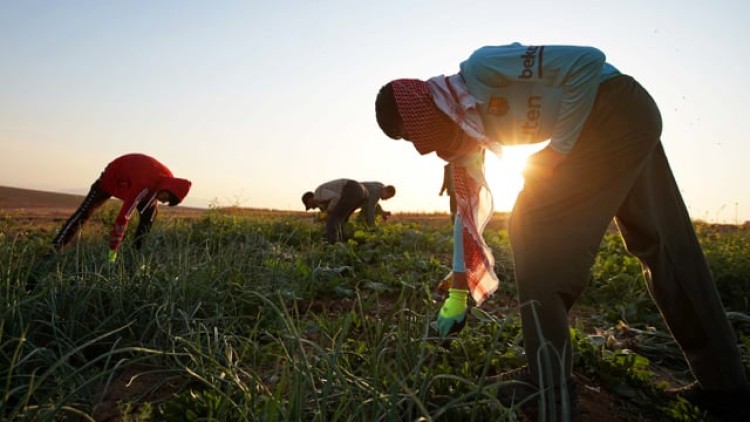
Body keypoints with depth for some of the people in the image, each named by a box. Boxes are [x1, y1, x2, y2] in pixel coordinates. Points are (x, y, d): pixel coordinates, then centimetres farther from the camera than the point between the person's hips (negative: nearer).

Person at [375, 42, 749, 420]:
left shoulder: (480, 69, -20)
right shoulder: (462, 126, 6)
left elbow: (589, 60, -22)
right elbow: (469, 208, 8)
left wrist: (559, 149, -20)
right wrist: (458, 293, 7)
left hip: (621, 111, -10)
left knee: (535, 224, -12)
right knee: (661, 246, 11)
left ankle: (550, 383, -5)